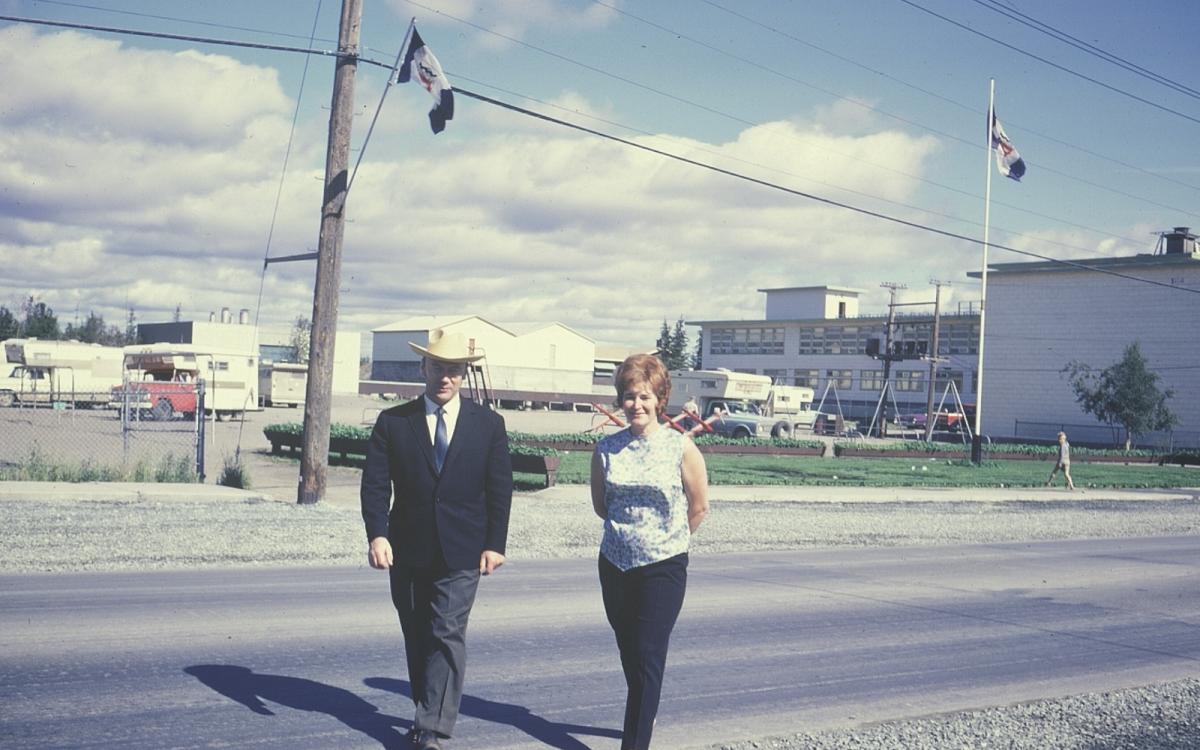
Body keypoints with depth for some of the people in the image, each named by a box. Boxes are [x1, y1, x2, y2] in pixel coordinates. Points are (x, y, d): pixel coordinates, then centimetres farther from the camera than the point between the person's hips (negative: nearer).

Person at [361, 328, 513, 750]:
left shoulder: (488, 425, 2)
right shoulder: (392, 422, 1)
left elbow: (500, 489, 3)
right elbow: (375, 485, -3)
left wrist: (495, 544, -4)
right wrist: (377, 534, -17)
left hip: (462, 553, -2)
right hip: (408, 552, 2)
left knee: (447, 635, -8)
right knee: (417, 637, 11)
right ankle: (429, 715, 25)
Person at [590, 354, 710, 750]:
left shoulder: (681, 446, -8)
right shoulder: (607, 448, 0)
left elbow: (699, 506, 2)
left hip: (663, 566, -4)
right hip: (615, 564, 4)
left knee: (648, 655, -7)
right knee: (628, 652, 16)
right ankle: (645, 715, 37)